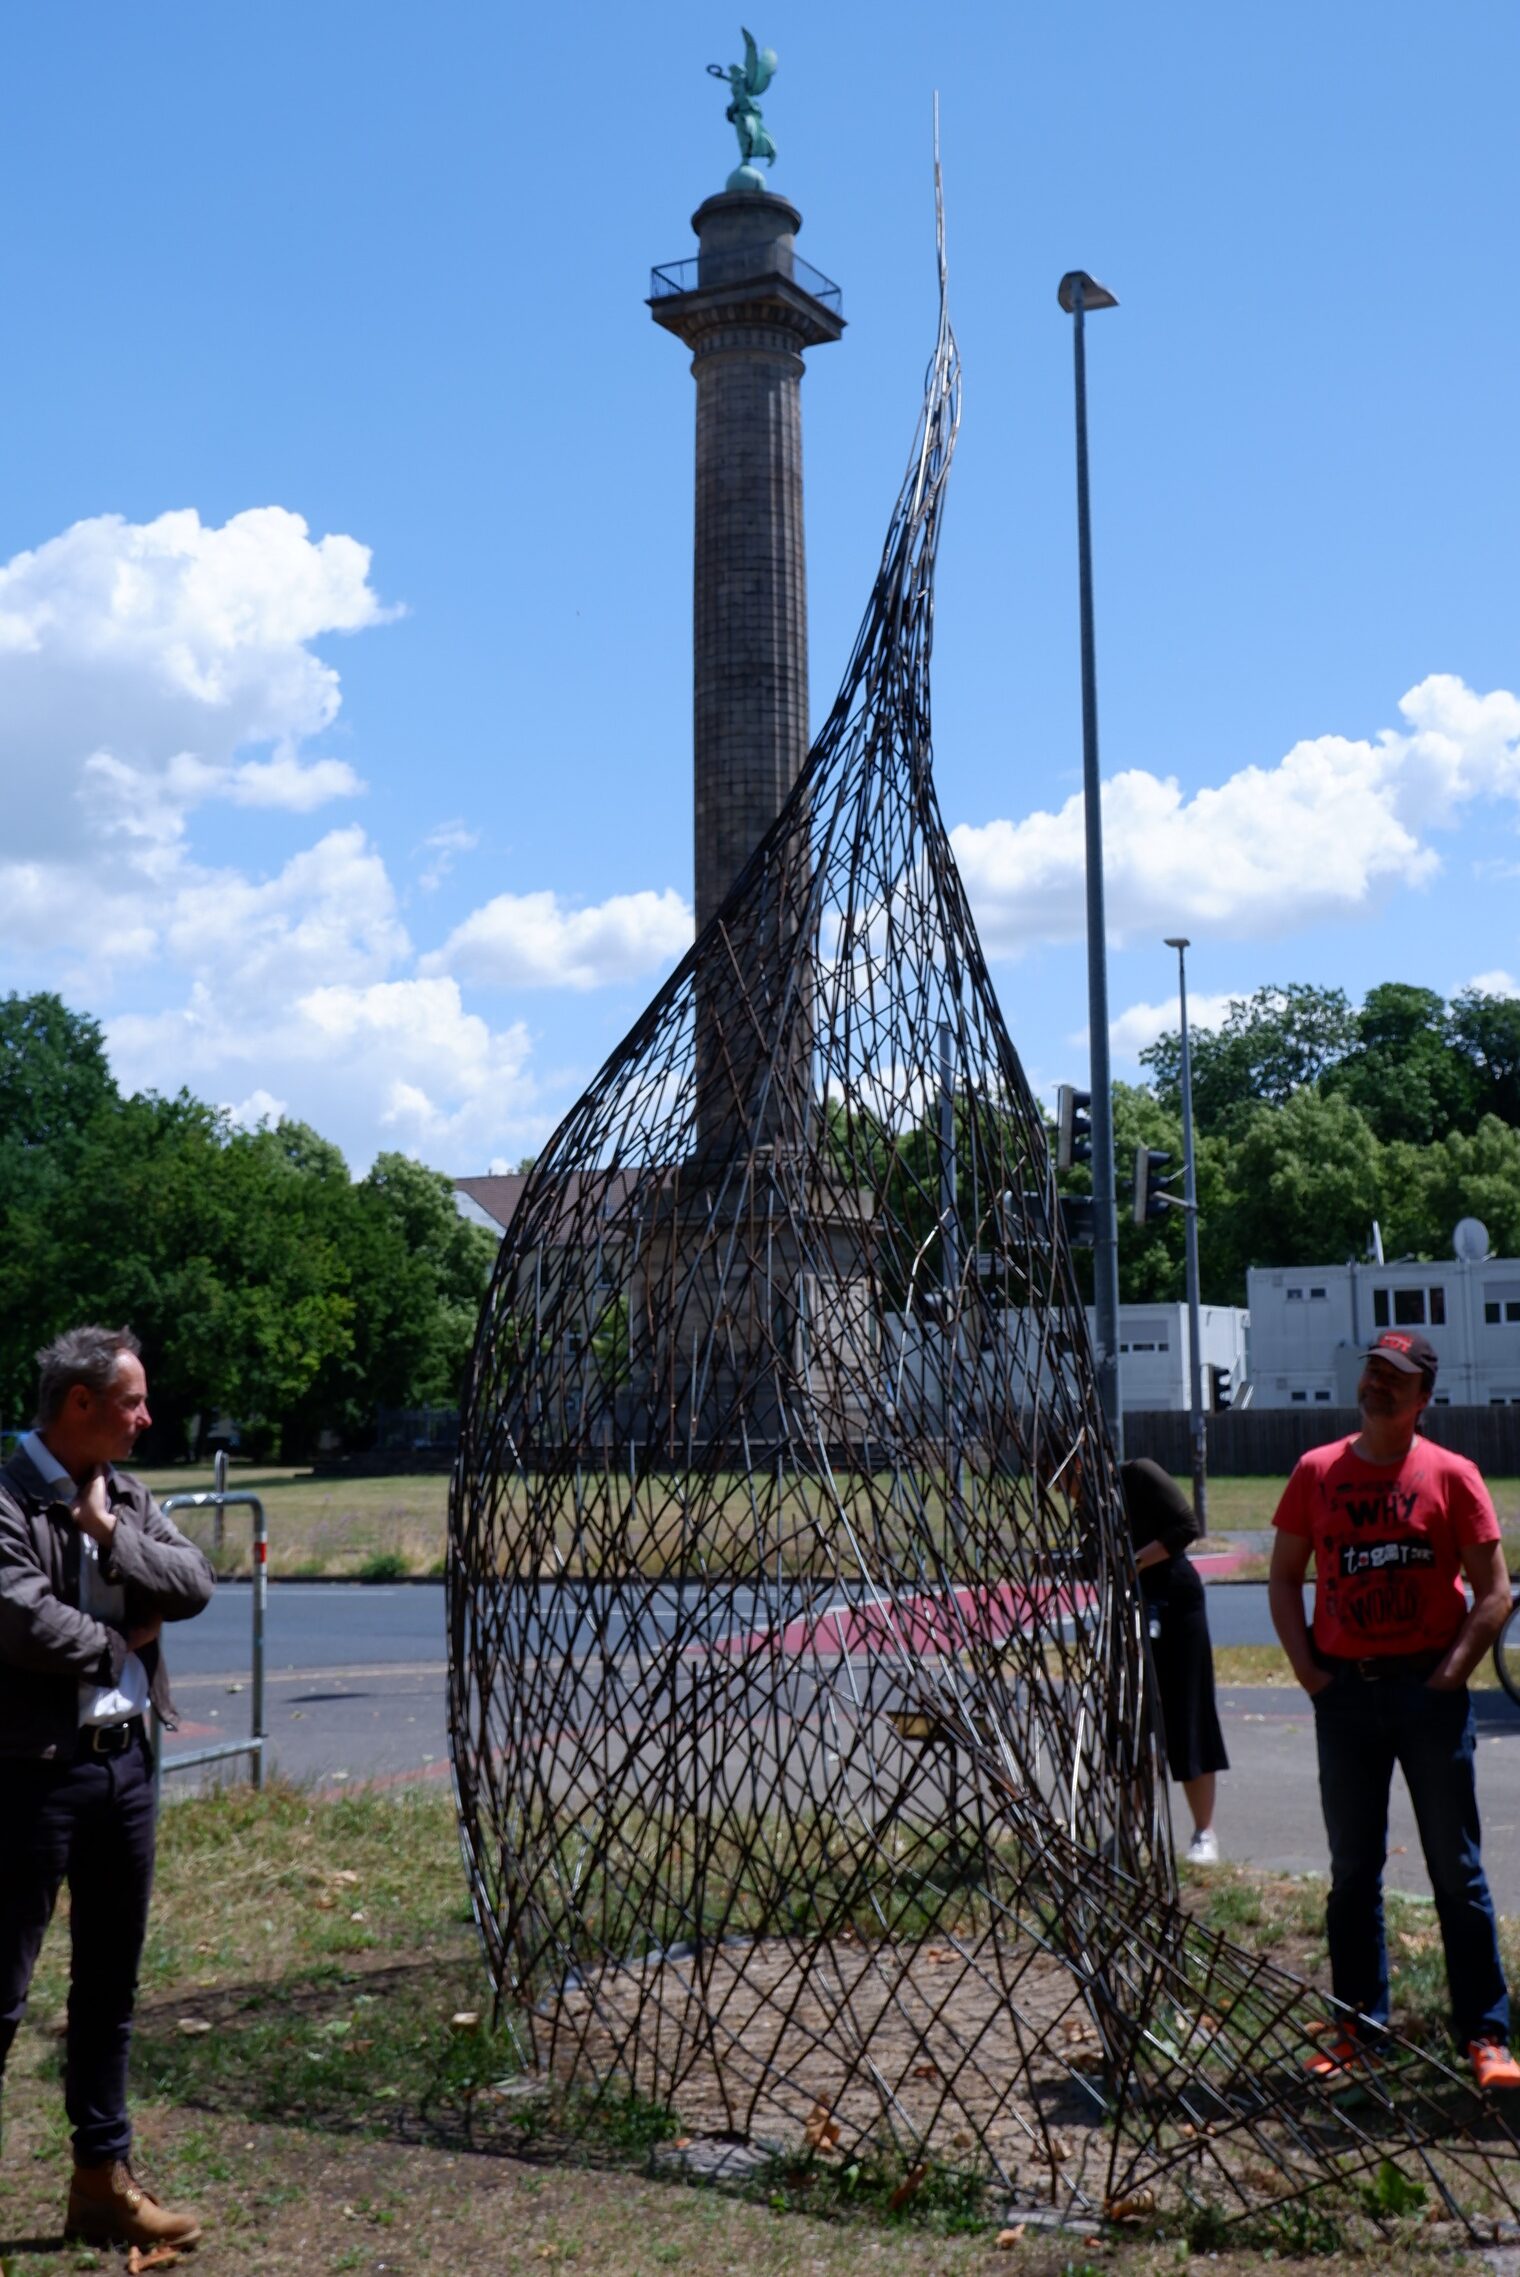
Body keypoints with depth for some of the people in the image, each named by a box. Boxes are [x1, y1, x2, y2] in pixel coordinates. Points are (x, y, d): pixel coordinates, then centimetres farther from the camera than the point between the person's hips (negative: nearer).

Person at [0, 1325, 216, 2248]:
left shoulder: (128, 1497, 9)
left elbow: (195, 1584, -1)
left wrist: (108, 1529, -12)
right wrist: (120, 1643, -9)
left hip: (126, 1759, 8)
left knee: (111, 1983, 15)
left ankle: (104, 2176, 26)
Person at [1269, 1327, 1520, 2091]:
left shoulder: (1451, 1476, -3)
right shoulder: (1317, 1471, 5)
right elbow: (1284, 1578, 9)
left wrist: (1450, 1673, -11)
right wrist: (1307, 1667, -1)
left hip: (1428, 1691, -2)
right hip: (1344, 1692, 3)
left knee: (1457, 1870, 3)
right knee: (1353, 1870, 10)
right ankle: (1358, 2025, 20)